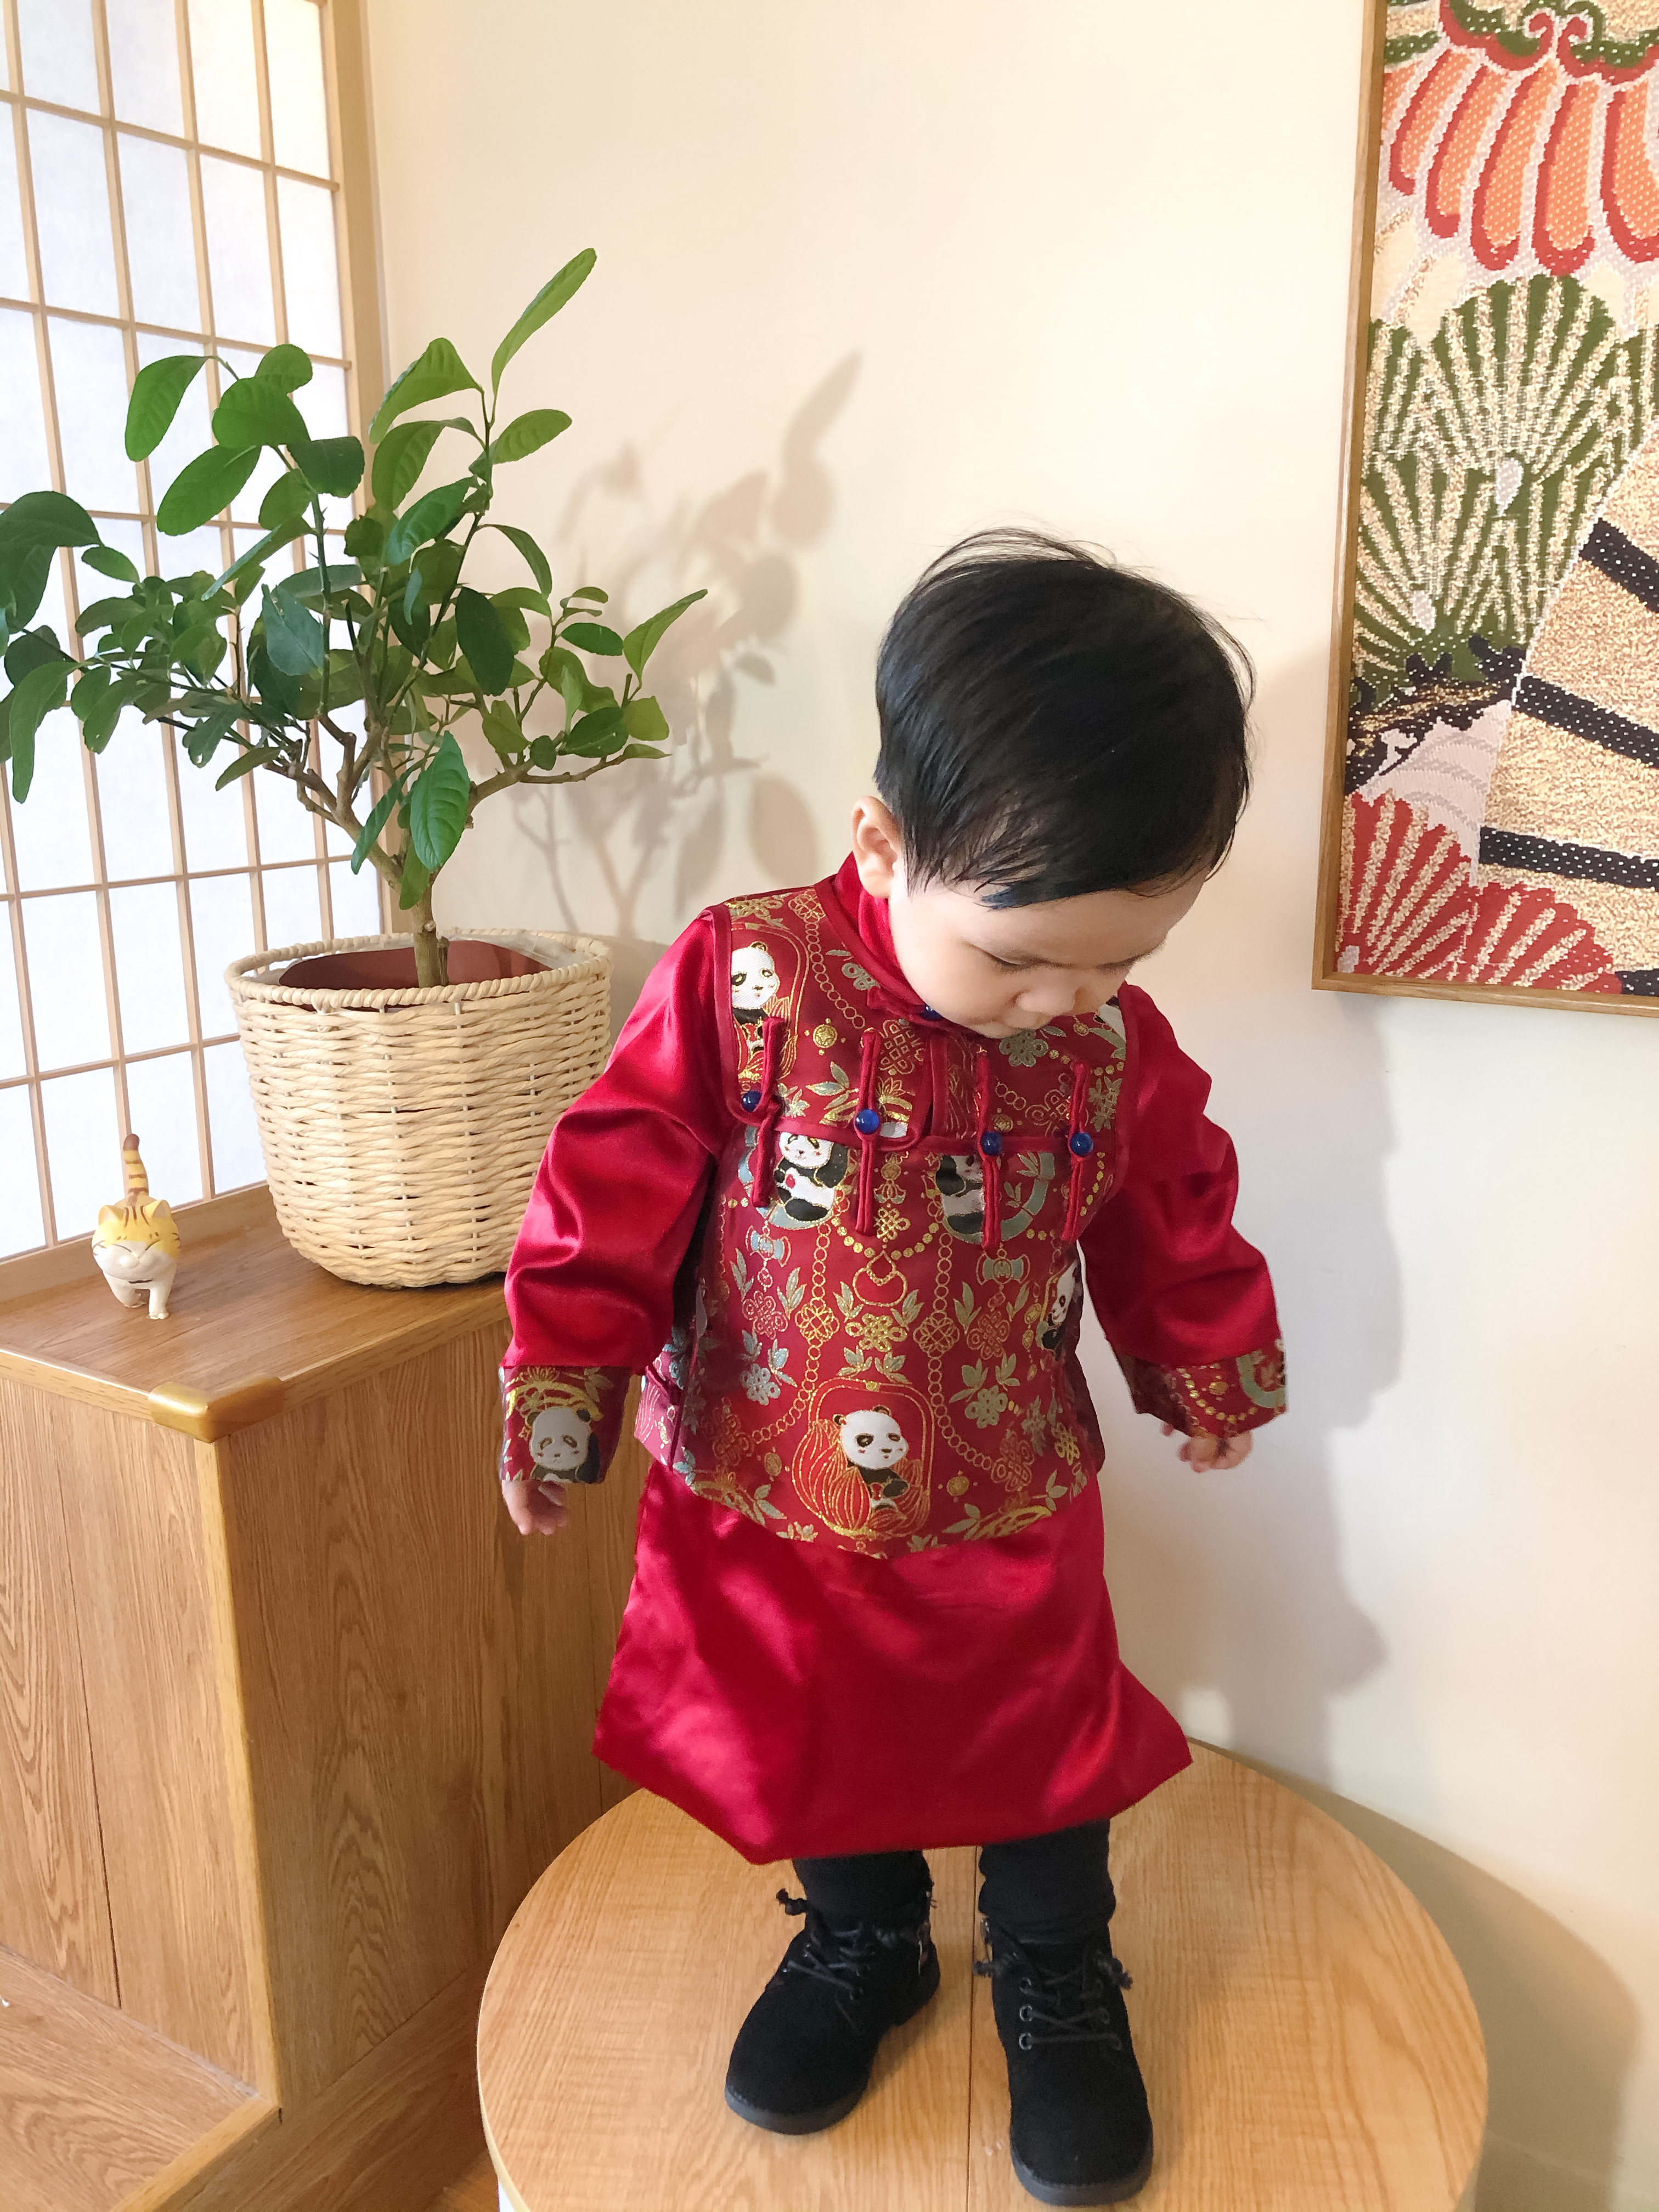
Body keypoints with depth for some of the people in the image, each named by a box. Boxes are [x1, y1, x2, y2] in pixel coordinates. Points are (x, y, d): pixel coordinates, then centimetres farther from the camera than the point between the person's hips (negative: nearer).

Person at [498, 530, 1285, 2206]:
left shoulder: (1119, 1047, -12)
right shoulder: (739, 984, -21)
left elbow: (1174, 1235, 6)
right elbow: (613, 1206, -13)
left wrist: (1214, 1374, 19)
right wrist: (557, 1394, -9)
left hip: (1012, 1522, 1)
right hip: (769, 1512, 0)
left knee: (1047, 1749, 18)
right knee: (815, 1750, 21)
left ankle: (1059, 1983, 48)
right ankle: (859, 1944, 51)